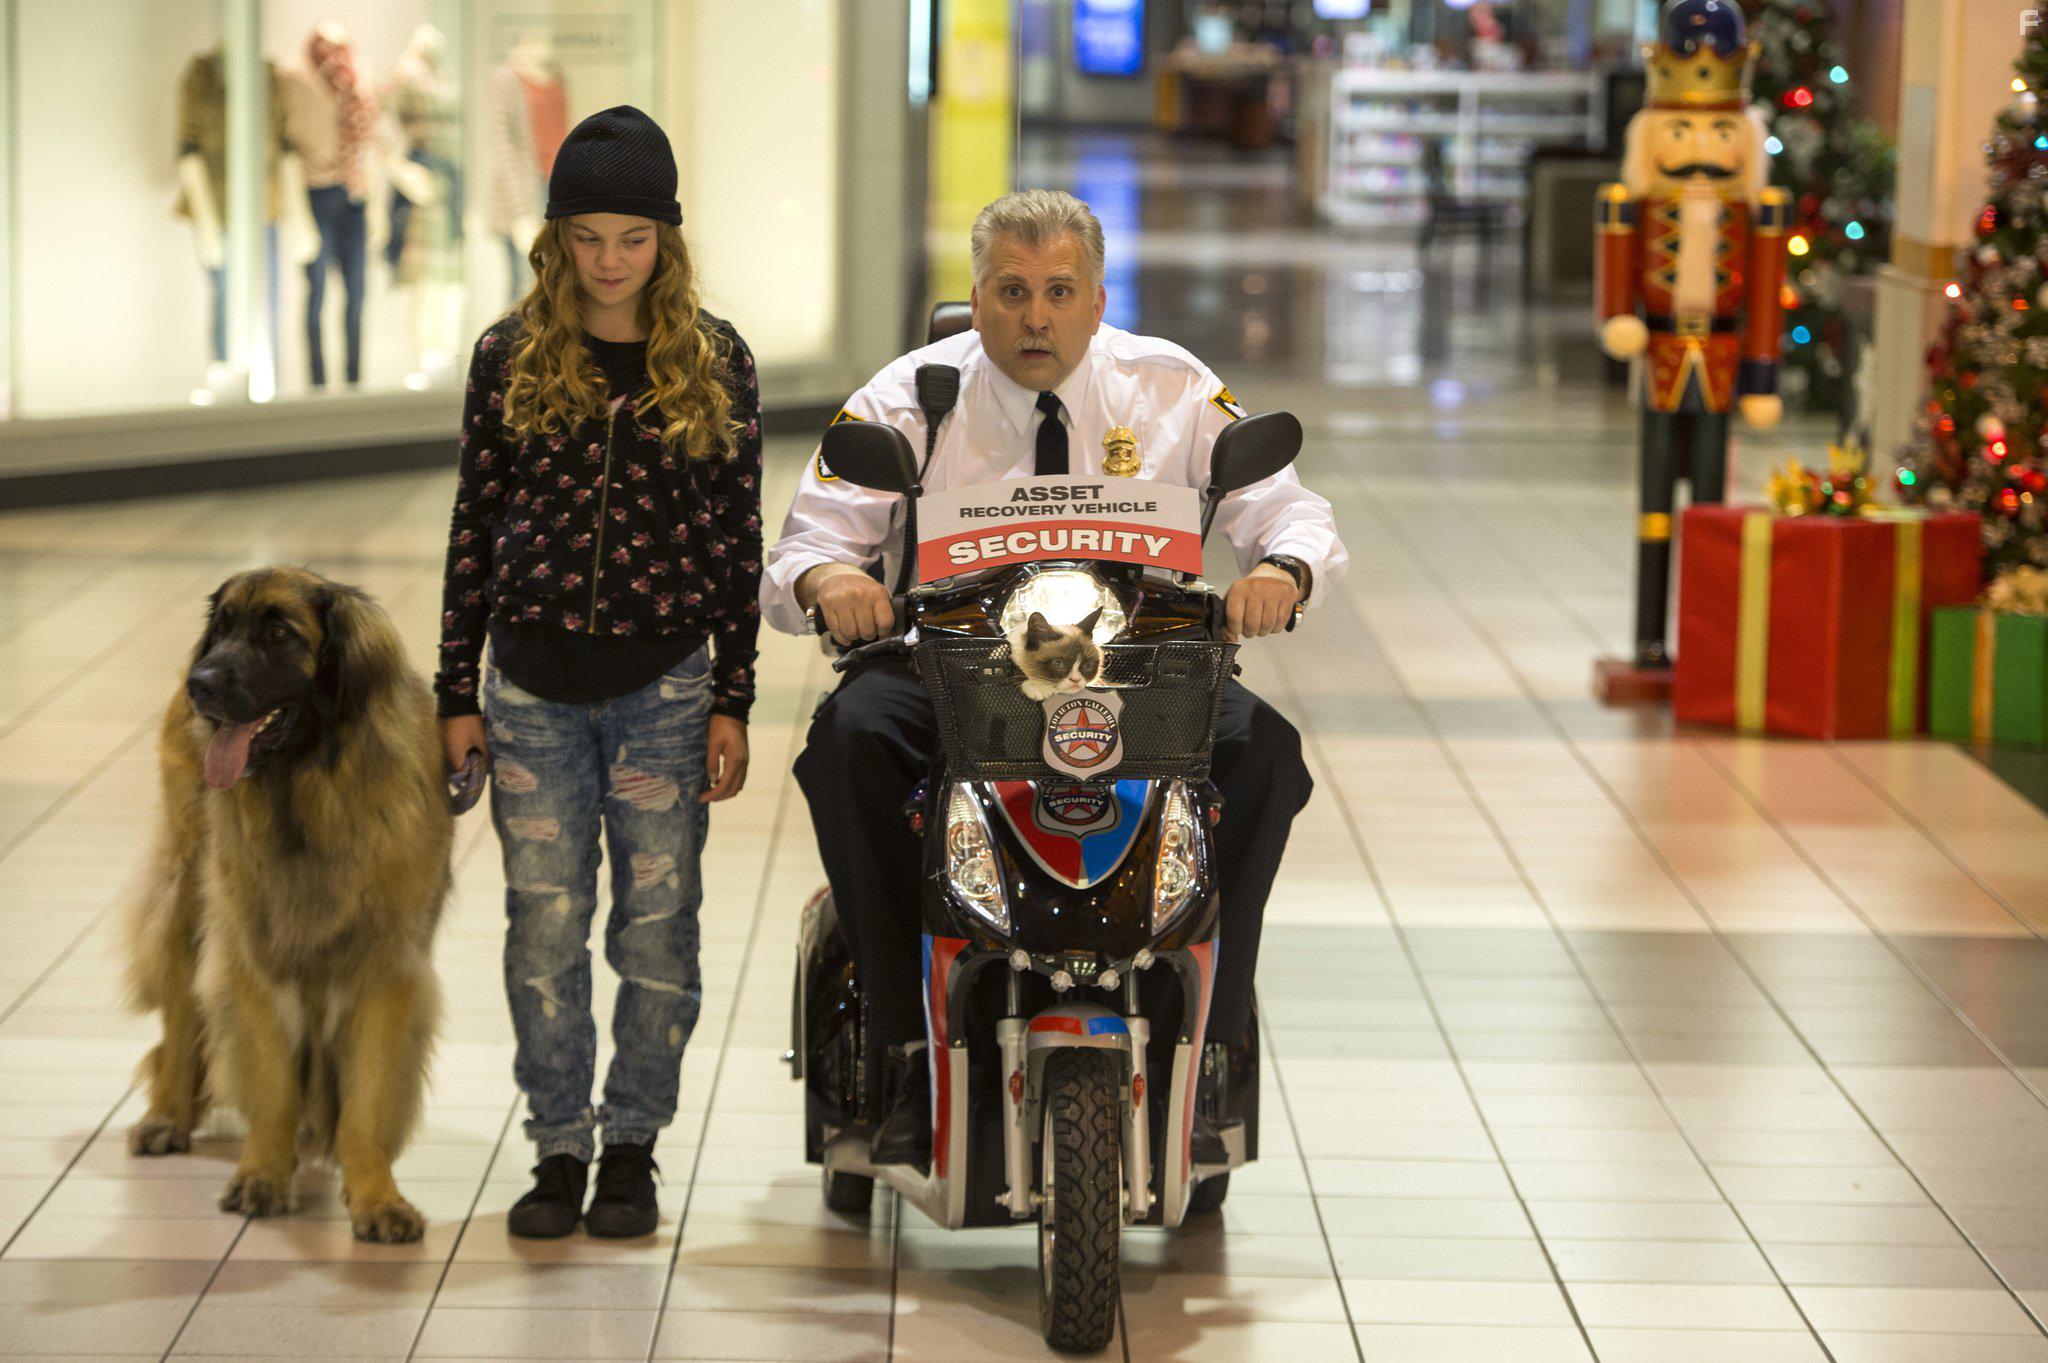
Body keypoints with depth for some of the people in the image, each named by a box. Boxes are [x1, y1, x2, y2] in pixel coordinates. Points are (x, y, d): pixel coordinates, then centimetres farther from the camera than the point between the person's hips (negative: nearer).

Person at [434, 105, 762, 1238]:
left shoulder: (714, 362, 0)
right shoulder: (510, 358, 2)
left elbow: (738, 537, 3)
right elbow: (474, 523, 7)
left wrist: (732, 702, -1)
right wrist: (456, 692, 5)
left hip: (664, 685, -1)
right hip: (533, 688, 1)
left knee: (656, 926, 4)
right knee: (543, 924, 3)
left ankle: (632, 1146, 16)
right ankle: (558, 1150, 13)